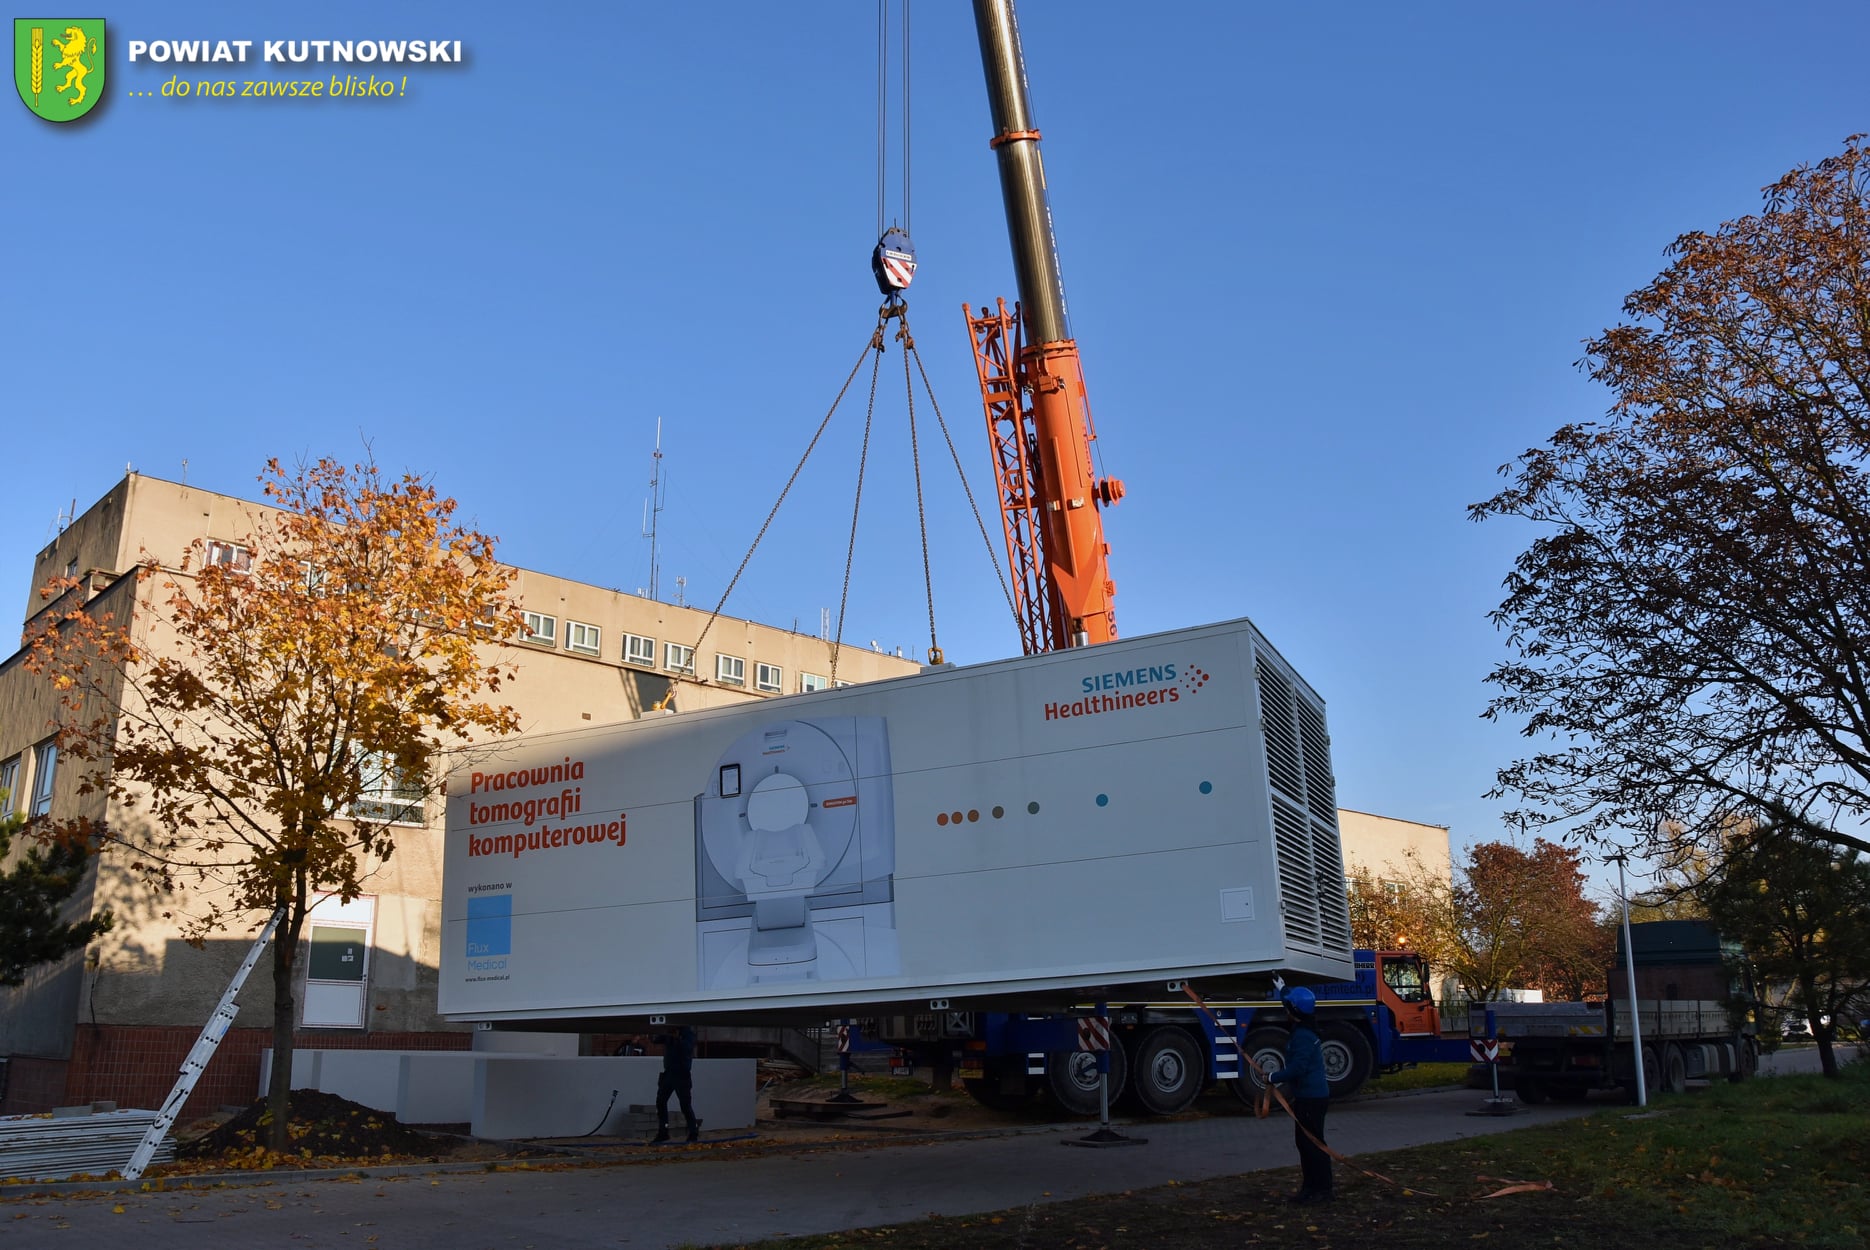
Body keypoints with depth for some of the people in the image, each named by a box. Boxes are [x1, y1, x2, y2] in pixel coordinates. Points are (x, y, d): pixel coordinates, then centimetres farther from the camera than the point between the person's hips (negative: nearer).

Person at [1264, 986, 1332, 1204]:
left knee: (1313, 1143, -5)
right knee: (1303, 1141, 14)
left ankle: (1322, 1190, 1)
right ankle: (1310, 1187, 21)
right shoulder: (1301, 1032, 13)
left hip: (1312, 1098, -10)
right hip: (1306, 1097, 10)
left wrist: (1273, 1077, -16)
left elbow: (1297, 1068, -26)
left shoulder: (1303, 1036, -20)